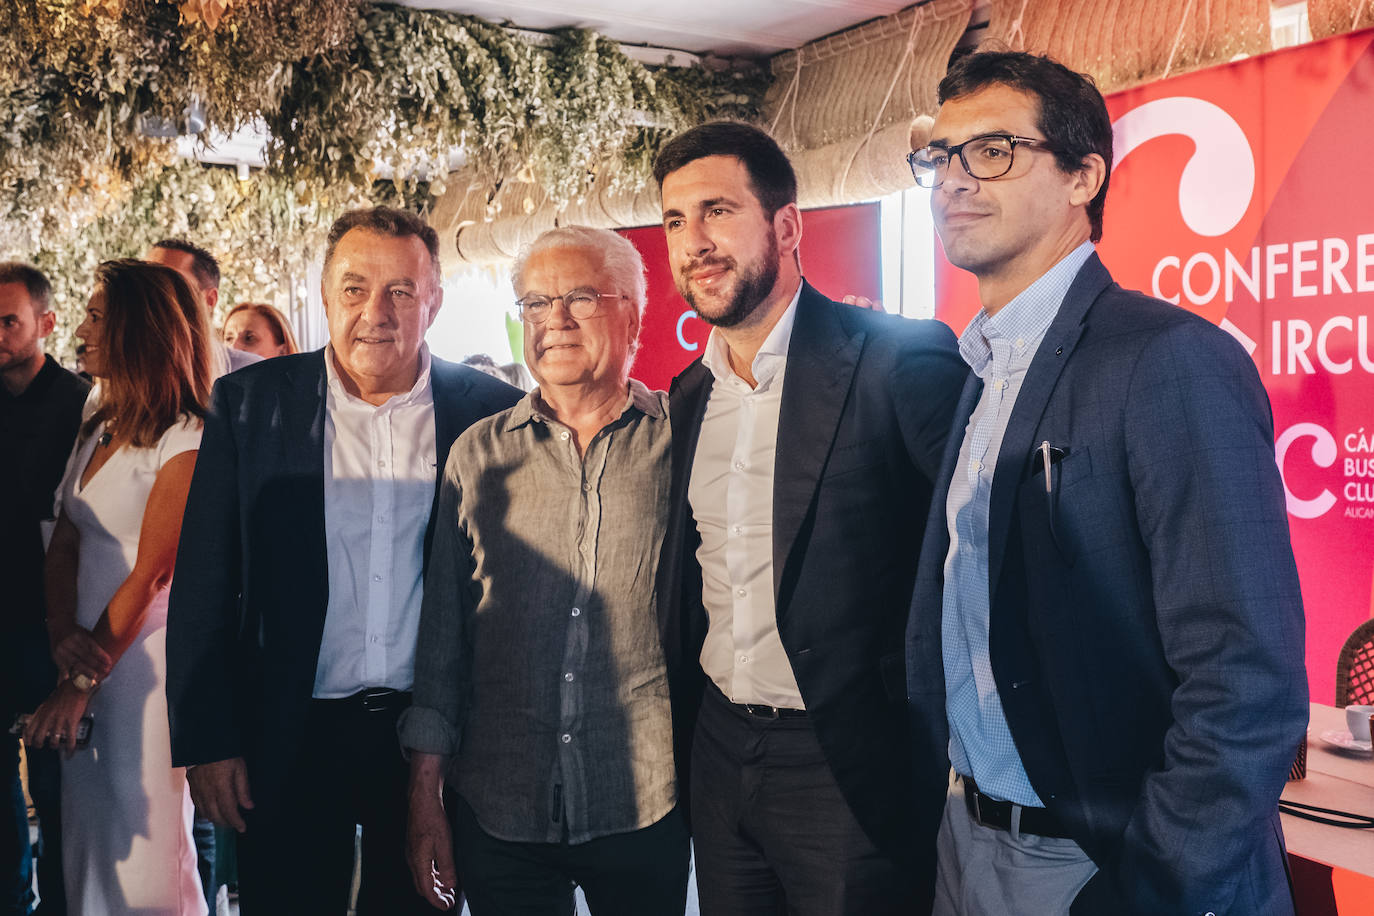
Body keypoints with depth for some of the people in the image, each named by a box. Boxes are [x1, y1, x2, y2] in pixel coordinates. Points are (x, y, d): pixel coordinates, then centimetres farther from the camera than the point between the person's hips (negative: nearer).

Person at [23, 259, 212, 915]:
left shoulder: (185, 443, -14)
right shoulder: (97, 430, 11)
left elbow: (149, 577, -15)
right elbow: (63, 545, 8)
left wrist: (80, 684, -13)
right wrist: (63, 635, -9)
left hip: (145, 660, -7)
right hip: (85, 650, 7)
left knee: (141, 837, 3)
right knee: (86, 833, 15)